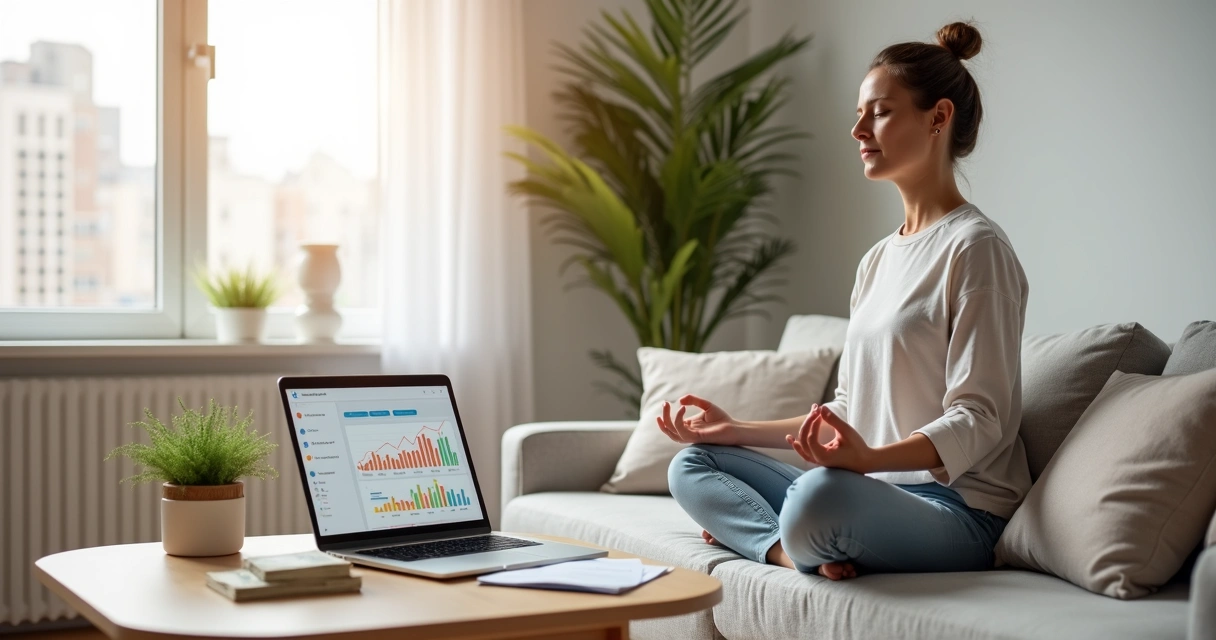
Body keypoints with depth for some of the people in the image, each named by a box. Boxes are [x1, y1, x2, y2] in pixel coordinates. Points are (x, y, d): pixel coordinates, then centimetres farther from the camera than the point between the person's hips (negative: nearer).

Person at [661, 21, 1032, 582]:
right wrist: (738, 429, 15)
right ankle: (797, 552, -19)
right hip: (869, 495, 10)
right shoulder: (877, 260, 19)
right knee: (692, 464, 1)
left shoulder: (974, 247, -8)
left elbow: (977, 422, -16)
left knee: (822, 491, -41)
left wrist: (867, 458, -32)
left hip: (956, 509, -10)